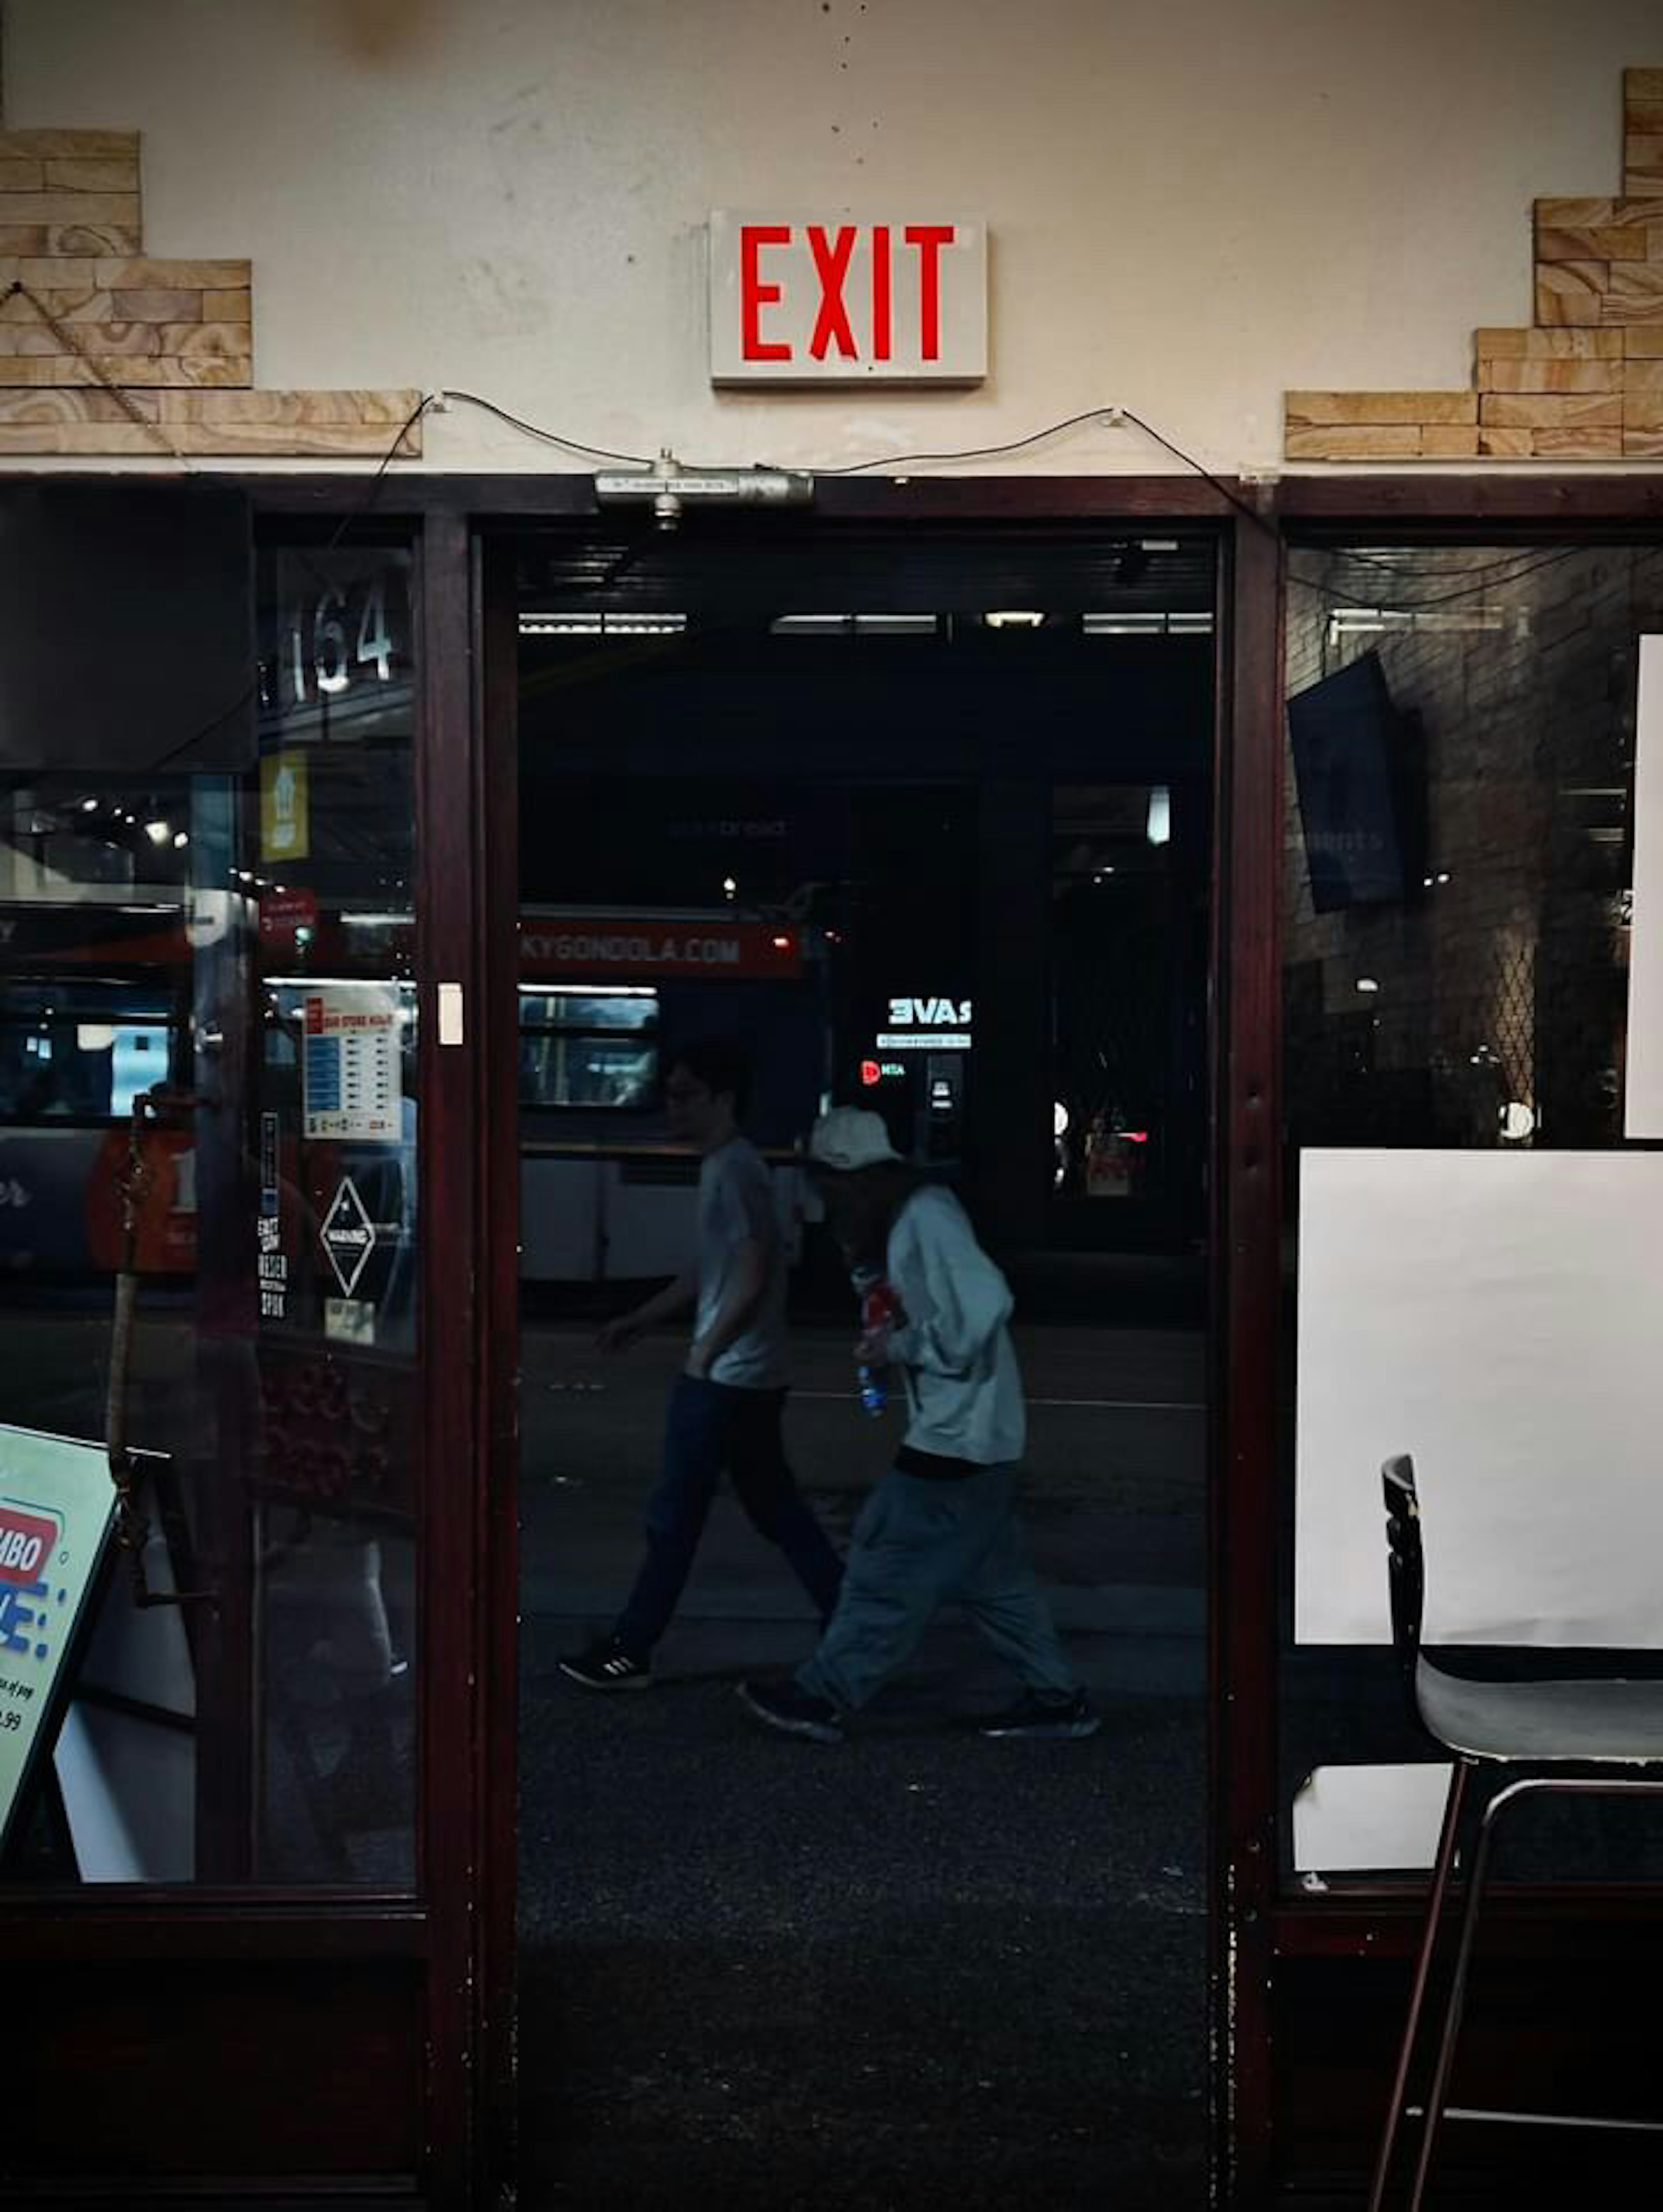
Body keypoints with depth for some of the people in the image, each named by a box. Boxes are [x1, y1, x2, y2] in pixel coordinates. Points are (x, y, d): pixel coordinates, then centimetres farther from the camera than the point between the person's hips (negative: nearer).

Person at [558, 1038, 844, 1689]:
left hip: (726, 1374, -10)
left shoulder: (734, 1170, -16)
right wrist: (639, 1320, 22)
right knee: (775, 1508, 14)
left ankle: (630, 1651, 9)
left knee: (674, 1514, 0)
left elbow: (754, 1275, -22)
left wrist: (704, 1352, -17)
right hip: (748, 1373, 10)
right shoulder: (725, 1167, 15)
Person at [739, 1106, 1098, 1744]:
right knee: (990, 1576, 16)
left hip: (957, 1434, -10)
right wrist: (863, 1258, 8)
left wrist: (899, 1345, -19)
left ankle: (822, 1697, 8)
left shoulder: (927, 1219, -19)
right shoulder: (914, 1215, 12)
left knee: (888, 1569, -1)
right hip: (969, 1430, 10)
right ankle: (1057, 1697, 22)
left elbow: (981, 1307, -29)